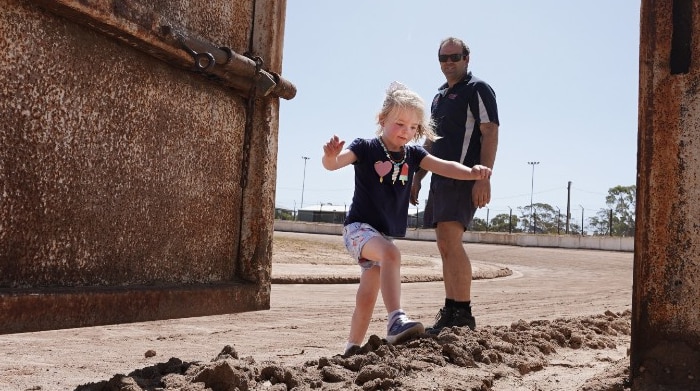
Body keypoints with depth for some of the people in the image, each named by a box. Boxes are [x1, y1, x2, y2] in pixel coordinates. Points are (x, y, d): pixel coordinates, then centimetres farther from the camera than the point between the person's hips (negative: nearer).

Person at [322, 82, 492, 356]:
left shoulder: (413, 154, 7)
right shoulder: (365, 148, -8)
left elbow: (445, 167, -4)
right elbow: (333, 164, -21)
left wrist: (472, 172, -22)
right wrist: (331, 155, -46)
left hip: (386, 234, 6)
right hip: (358, 227, -6)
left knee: (367, 298, 10)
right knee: (391, 254, -36)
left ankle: (352, 348, 23)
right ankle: (396, 320, -44)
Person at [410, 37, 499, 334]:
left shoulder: (478, 89, -1)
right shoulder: (439, 96, 23)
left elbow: (490, 134, -11)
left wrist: (484, 178, -21)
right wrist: (417, 179, 20)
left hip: (464, 177, -8)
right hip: (441, 177, 9)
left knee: (451, 242, -19)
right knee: (445, 247, 7)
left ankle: (463, 314, -15)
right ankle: (450, 312, 12)